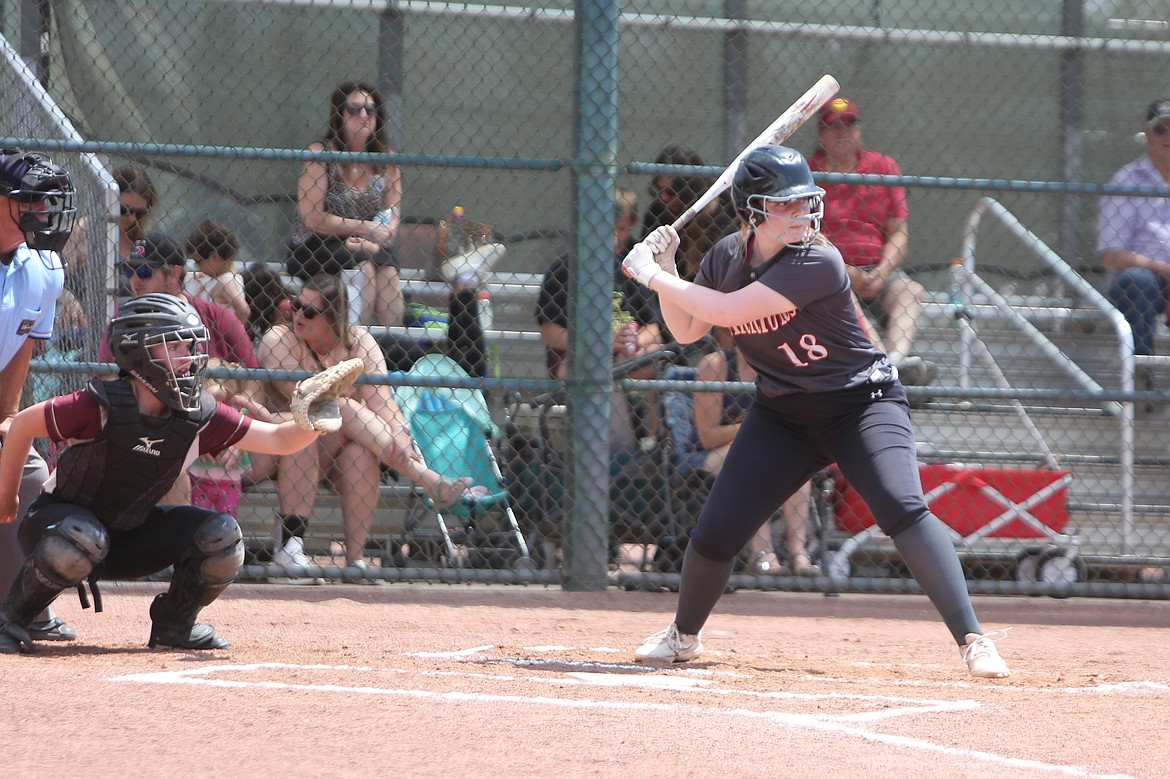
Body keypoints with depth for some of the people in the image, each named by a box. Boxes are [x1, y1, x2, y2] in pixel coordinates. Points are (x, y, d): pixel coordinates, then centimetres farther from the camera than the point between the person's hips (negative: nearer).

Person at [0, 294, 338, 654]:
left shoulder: (200, 415, -10)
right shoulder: (102, 405, -24)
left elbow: (278, 440, -8)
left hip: (129, 537, 5)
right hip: (58, 517, -5)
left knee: (221, 536, -15)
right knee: (83, 539, -41)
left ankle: (173, 623, 9)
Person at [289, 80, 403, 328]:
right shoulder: (320, 154, -6)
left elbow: (391, 223, 4)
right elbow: (312, 218, -11)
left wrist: (373, 244, -18)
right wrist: (365, 228, -11)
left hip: (367, 251, 4)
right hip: (313, 250, -4)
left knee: (388, 270, -27)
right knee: (362, 264, -31)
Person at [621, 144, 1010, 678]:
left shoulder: (818, 263, -25)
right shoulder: (726, 257, -4)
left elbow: (729, 311, -29)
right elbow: (687, 330, 8)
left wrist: (652, 275, -20)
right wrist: (665, 273, -8)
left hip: (862, 403, -5)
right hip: (781, 413, 5)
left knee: (902, 508, -28)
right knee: (715, 533, 0)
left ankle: (972, 640, -26)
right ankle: (684, 635, 28)